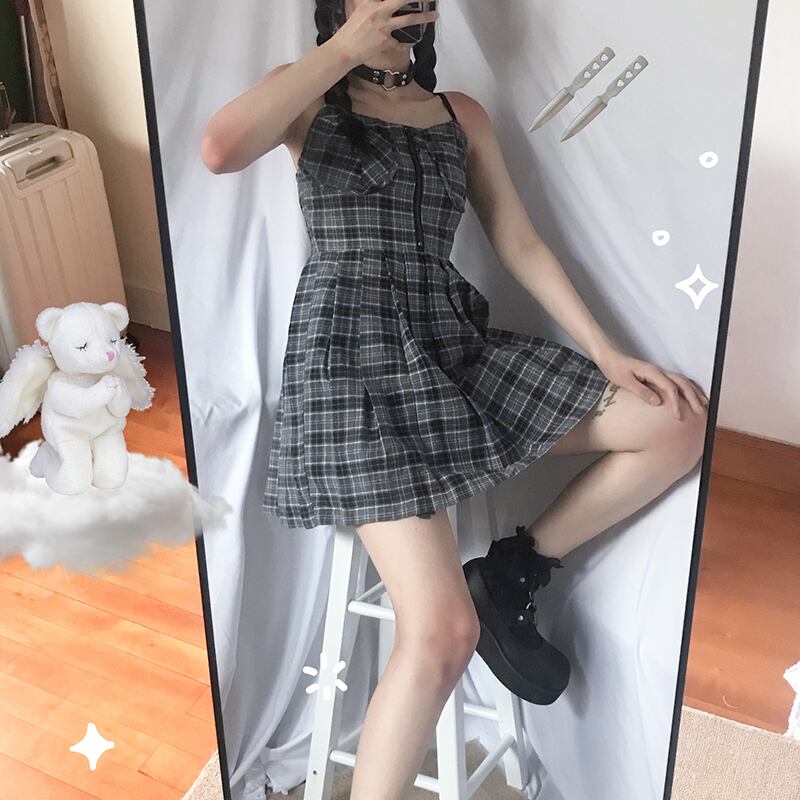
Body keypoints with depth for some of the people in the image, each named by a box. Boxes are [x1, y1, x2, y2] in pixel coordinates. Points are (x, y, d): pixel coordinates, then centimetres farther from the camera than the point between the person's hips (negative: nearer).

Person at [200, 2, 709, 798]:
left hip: (453, 344, 6)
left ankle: (513, 571, 8)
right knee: (443, 632, -21)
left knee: (680, 421, -4)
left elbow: (521, 245, 14)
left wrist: (605, 353, 4)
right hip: (352, 353, -6)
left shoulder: (461, 114, 17)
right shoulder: (311, 98, 4)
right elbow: (220, 150, -19)